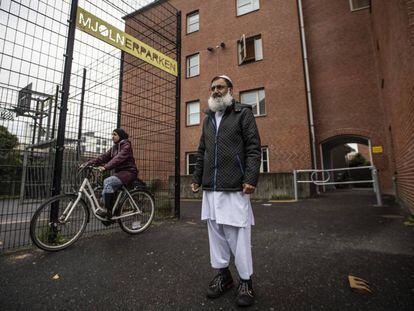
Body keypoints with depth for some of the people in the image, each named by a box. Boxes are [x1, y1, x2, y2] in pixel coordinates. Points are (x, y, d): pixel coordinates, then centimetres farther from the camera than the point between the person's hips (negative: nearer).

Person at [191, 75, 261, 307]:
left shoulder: (243, 113, 4)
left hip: (235, 187, -5)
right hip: (211, 187, 6)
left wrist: (251, 179, -15)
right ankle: (223, 275, 28)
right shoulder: (208, 118, 19)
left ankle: (245, 281, 19)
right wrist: (197, 178, 15)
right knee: (215, 231, 11)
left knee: (238, 234, 0)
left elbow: (254, 147, -5)